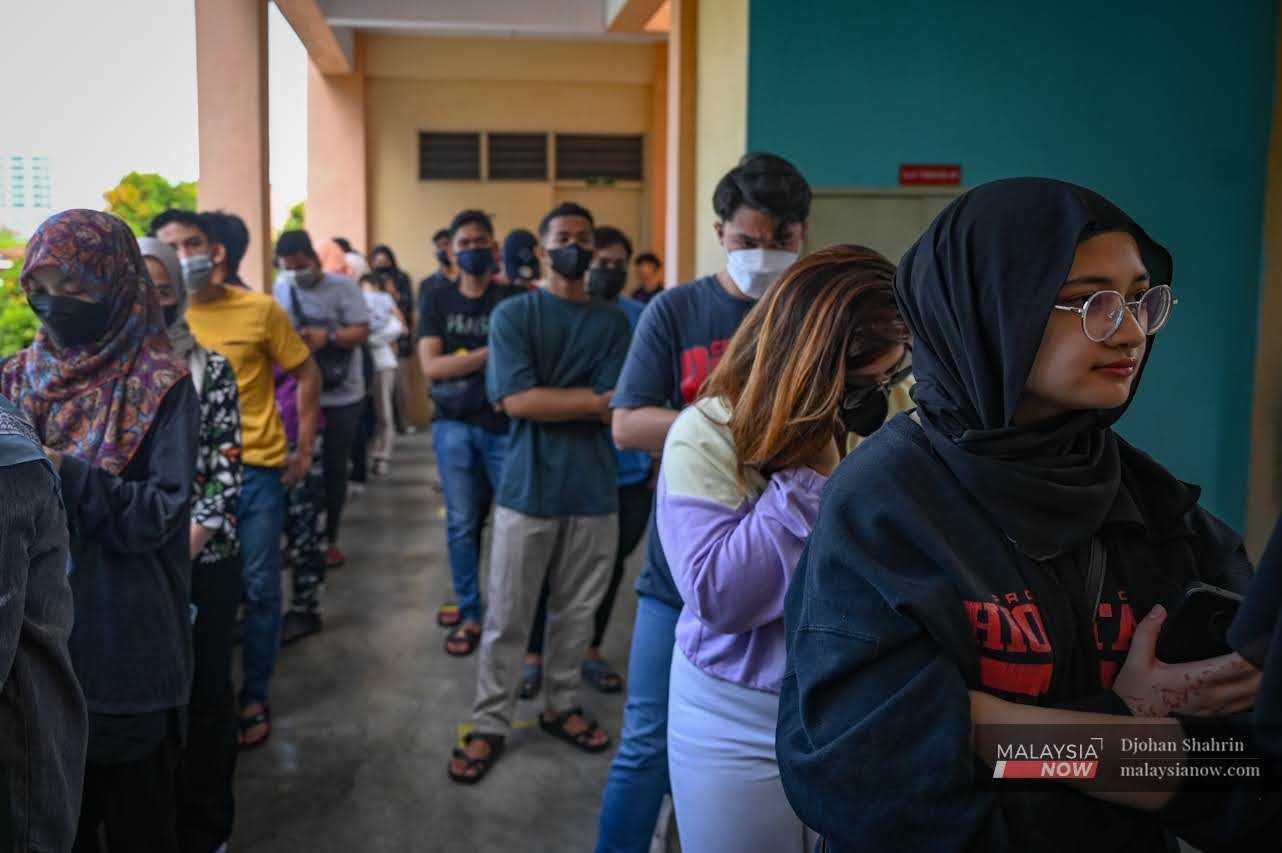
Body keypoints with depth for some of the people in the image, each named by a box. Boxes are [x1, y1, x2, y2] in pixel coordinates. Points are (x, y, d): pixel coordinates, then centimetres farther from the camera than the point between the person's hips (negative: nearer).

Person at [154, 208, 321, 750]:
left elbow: (307, 374, 2)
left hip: (257, 469, -1)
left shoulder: (259, 309, -7)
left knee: (259, 588, 6)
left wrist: (305, 448, 1)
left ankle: (255, 697, 23)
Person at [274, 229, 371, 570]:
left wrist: (327, 336, -25)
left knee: (334, 468, 5)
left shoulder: (343, 287, -6)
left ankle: (330, 539, 18)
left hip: (340, 395, -3)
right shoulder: (281, 288, 7)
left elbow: (362, 332, -10)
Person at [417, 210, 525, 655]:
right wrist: (491, 353, -13)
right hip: (454, 425, 2)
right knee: (462, 523, 6)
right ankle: (470, 612, 19)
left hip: (503, 424, -2)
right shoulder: (436, 300, 8)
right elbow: (431, 366, -4)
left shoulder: (513, 299, 3)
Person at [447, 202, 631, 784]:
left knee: (577, 611, 14)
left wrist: (549, 396, -15)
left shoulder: (612, 323, 5)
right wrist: (595, 398, -11)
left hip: (594, 491, 3)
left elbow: (614, 411, -5)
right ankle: (489, 725, 18)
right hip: (529, 487, -2)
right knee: (508, 617, 5)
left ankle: (560, 706, 32)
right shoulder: (514, 315, -2)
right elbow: (517, 400, -14)